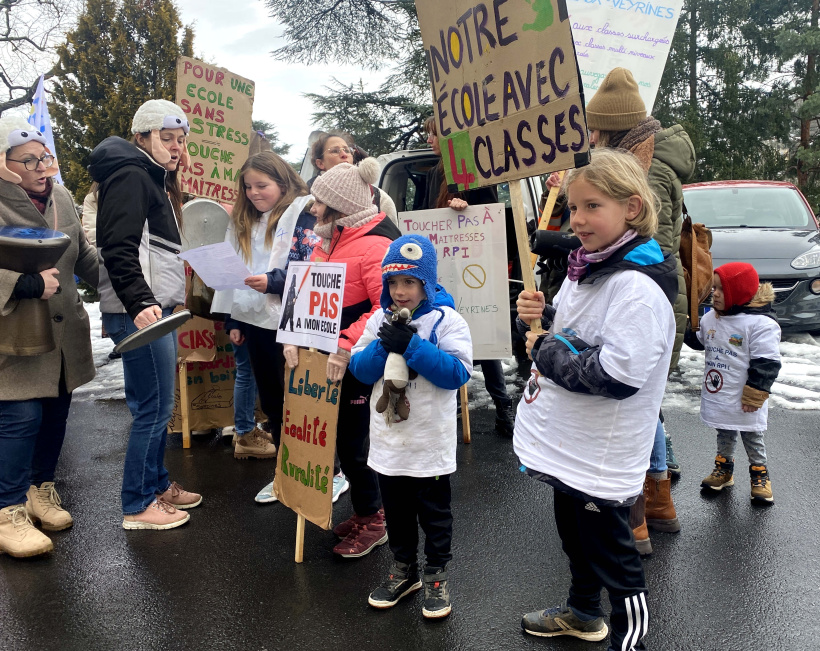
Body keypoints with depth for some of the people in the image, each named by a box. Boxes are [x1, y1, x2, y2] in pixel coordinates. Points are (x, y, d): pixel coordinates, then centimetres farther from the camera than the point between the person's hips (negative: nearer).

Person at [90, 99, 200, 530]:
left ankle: (157, 485, 29)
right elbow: (118, 248, -21)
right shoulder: (130, 176, -10)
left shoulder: (154, 179, 22)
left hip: (155, 308, 10)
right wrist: (140, 302, -30)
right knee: (155, 408, -5)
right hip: (141, 313, -10)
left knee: (154, 406, 16)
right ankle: (137, 506, 7)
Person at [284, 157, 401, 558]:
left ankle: (372, 521, 23)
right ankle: (363, 512, 34)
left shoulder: (375, 244, -20)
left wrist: (346, 349, -30)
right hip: (327, 356, 9)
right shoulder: (329, 239, 9)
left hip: (359, 365, -9)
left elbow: (387, 307, -27)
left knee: (353, 438, 2)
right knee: (341, 435, 16)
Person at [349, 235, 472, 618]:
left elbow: (458, 372, -22)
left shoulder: (446, 320, -12)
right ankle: (403, 570, 39)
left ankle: (437, 577, 32)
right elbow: (359, 370, -2)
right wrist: (383, 345, -20)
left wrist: (412, 345, -28)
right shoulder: (379, 320, 1)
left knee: (434, 514, 14)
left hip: (431, 443, -4)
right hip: (387, 441, 4)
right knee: (396, 512, 20)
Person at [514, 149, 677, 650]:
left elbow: (617, 376, -32)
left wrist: (545, 353, -21)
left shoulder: (637, 287, -26)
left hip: (602, 458, -10)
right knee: (574, 534, 28)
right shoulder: (586, 266, 5)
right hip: (568, 446, 10)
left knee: (613, 558, 8)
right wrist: (543, 316, -3)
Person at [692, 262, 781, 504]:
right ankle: (723, 469, 37)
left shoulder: (761, 323, -21)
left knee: (752, 438, 10)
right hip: (718, 396, 6)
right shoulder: (711, 318, 1)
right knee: (724, 434, 22)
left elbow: (766, 363, -20)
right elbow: (697, 340, 19)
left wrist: (754, 395, -19)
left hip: (743, 401, -6)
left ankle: (760, 475, 27)